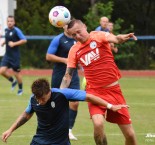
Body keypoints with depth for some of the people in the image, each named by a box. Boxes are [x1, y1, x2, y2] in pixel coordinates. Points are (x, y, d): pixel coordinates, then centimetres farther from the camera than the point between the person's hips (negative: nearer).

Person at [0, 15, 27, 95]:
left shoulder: (16, 30, -14)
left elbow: (24, 40, -17)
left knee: (17, 73, 5)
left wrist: (14, 44, -21)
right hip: (7, 55, 6)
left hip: (15, 55, -6)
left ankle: (20, 89, 26)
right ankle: (13, 81, 20)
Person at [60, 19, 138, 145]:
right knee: (98, 124, -27)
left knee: (130, 134, 1)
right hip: (95, 92, 1)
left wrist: (123, 38, -51)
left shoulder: (98, 36, -6)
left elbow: (114, 38, -28)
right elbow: (68, 76, 9)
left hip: (114, 90, -1)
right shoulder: (74, 50, 2)